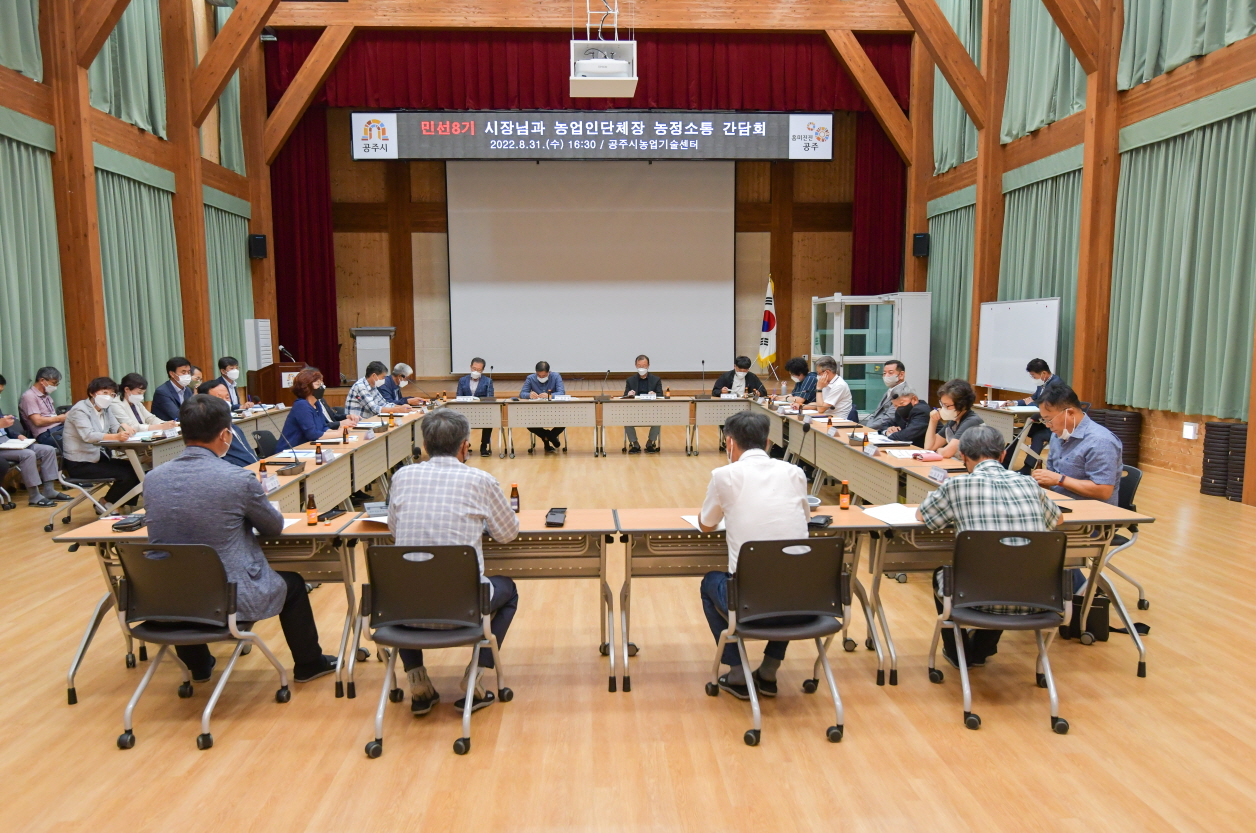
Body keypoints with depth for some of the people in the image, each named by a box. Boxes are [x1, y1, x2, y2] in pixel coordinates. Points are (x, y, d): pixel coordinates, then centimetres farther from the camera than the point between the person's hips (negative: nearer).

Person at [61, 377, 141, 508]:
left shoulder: (104, 409, 10)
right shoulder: (80, 410, -16)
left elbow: (115, 428, 4)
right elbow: (88, 436, -31)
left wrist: (123, 429, -22)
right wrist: (116, 437, -47)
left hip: (97, 457, 8)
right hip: (79, 464, -8)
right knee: (126, 474, -20)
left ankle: (129, 506, 7)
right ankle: (107, 503, 4)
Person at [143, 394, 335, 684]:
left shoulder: (152, 478, -4)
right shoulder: (240, 479, -18)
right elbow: (275, 526, -1)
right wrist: (255, 500, 21)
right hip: (231, 600, -5)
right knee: (292, 583, 23)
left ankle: (198, 666, 53)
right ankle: (309, 664, 39)